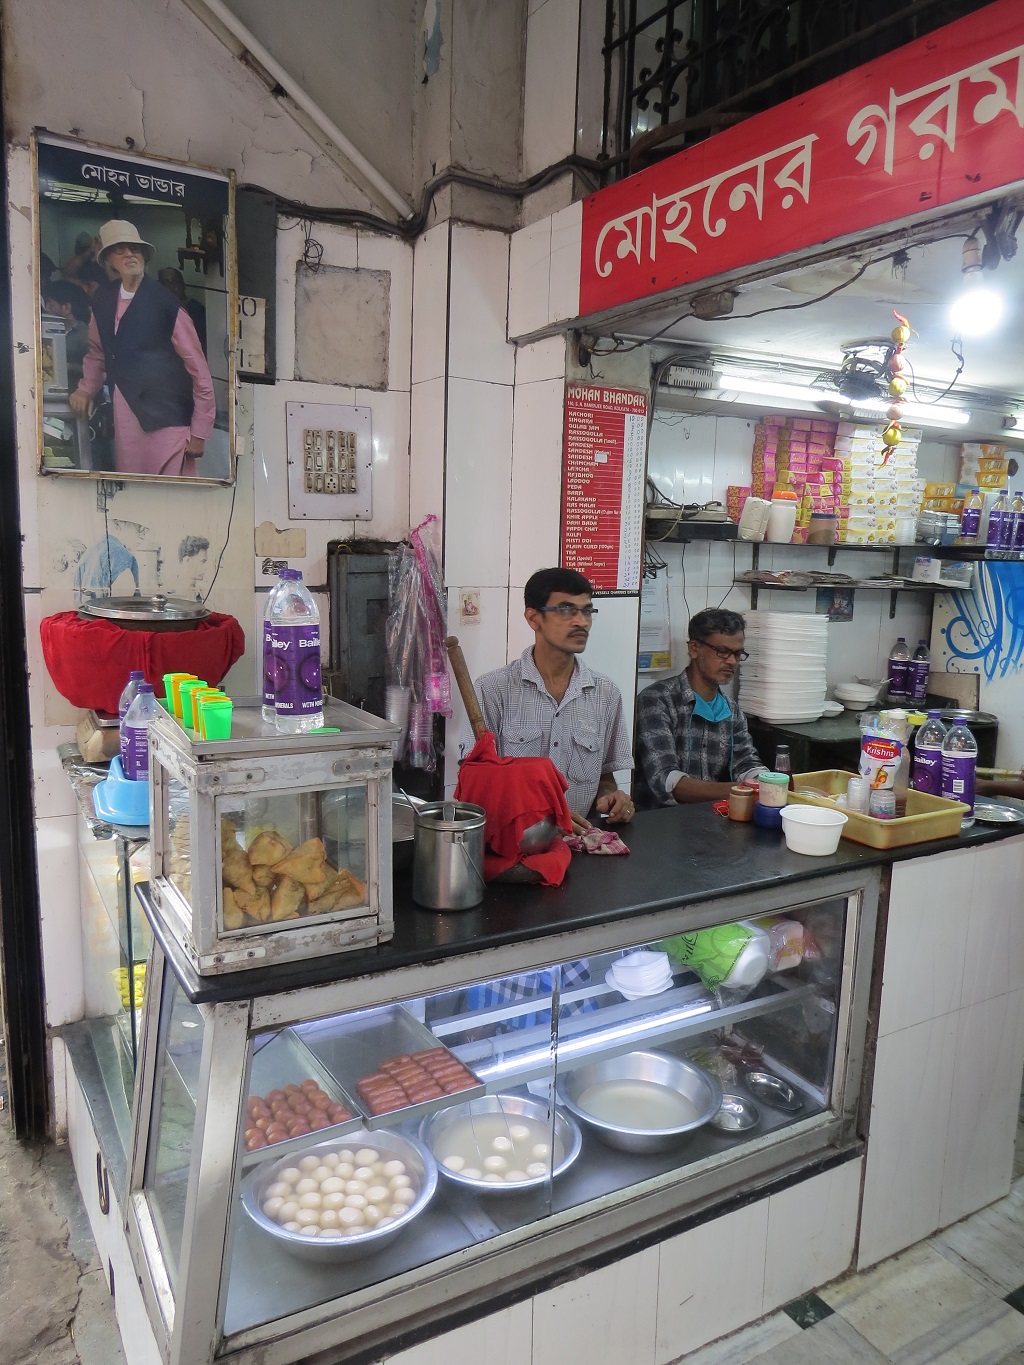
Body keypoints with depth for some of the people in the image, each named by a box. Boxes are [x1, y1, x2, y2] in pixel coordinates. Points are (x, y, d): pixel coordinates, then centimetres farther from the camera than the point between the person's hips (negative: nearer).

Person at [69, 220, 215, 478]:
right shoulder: (102, 300, 9)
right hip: (124, 420, 5)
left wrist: (199, 433, -9)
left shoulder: (166, 304, -8)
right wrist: (86, 388, 10)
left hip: (167, 422, -5)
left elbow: (199, 370, -7)